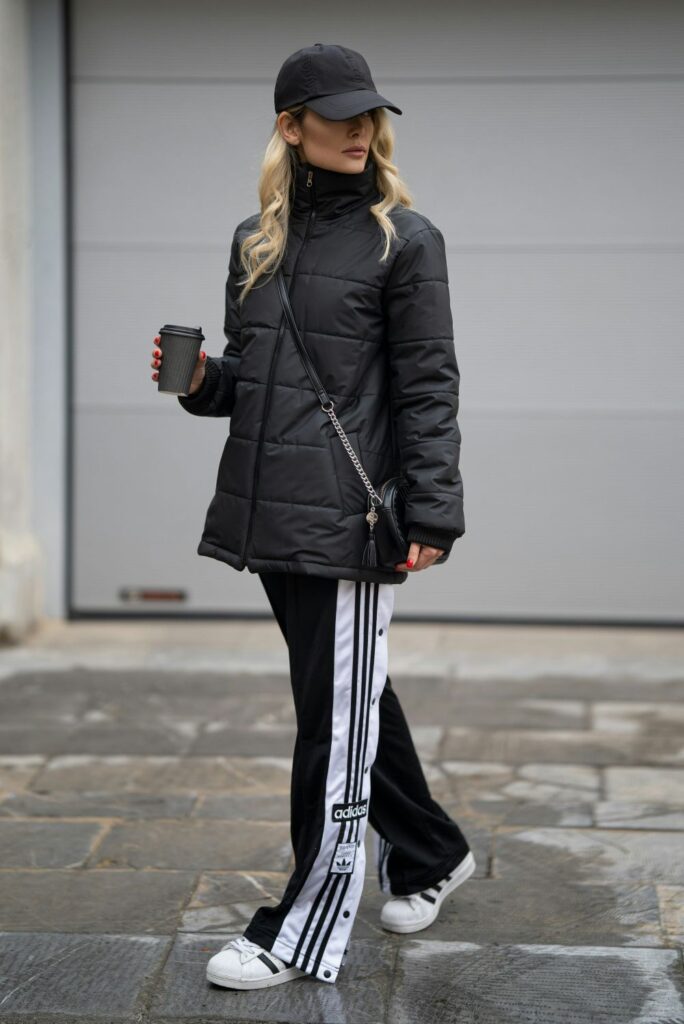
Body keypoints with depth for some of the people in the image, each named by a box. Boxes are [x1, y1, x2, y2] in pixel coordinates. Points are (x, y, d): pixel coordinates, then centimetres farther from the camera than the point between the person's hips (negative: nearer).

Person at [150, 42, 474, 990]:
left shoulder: (403, 238, -3)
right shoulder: (256, 239, 14)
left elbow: (428, 389, -7)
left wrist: (434, 515, -14)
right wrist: (202, 380, -1)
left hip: (351, 519, -6)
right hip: (270, 513, 6)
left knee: (337, 721, -2)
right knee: (356, 700, 17)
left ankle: (302, 934, 6)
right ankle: (431, 854, 37)